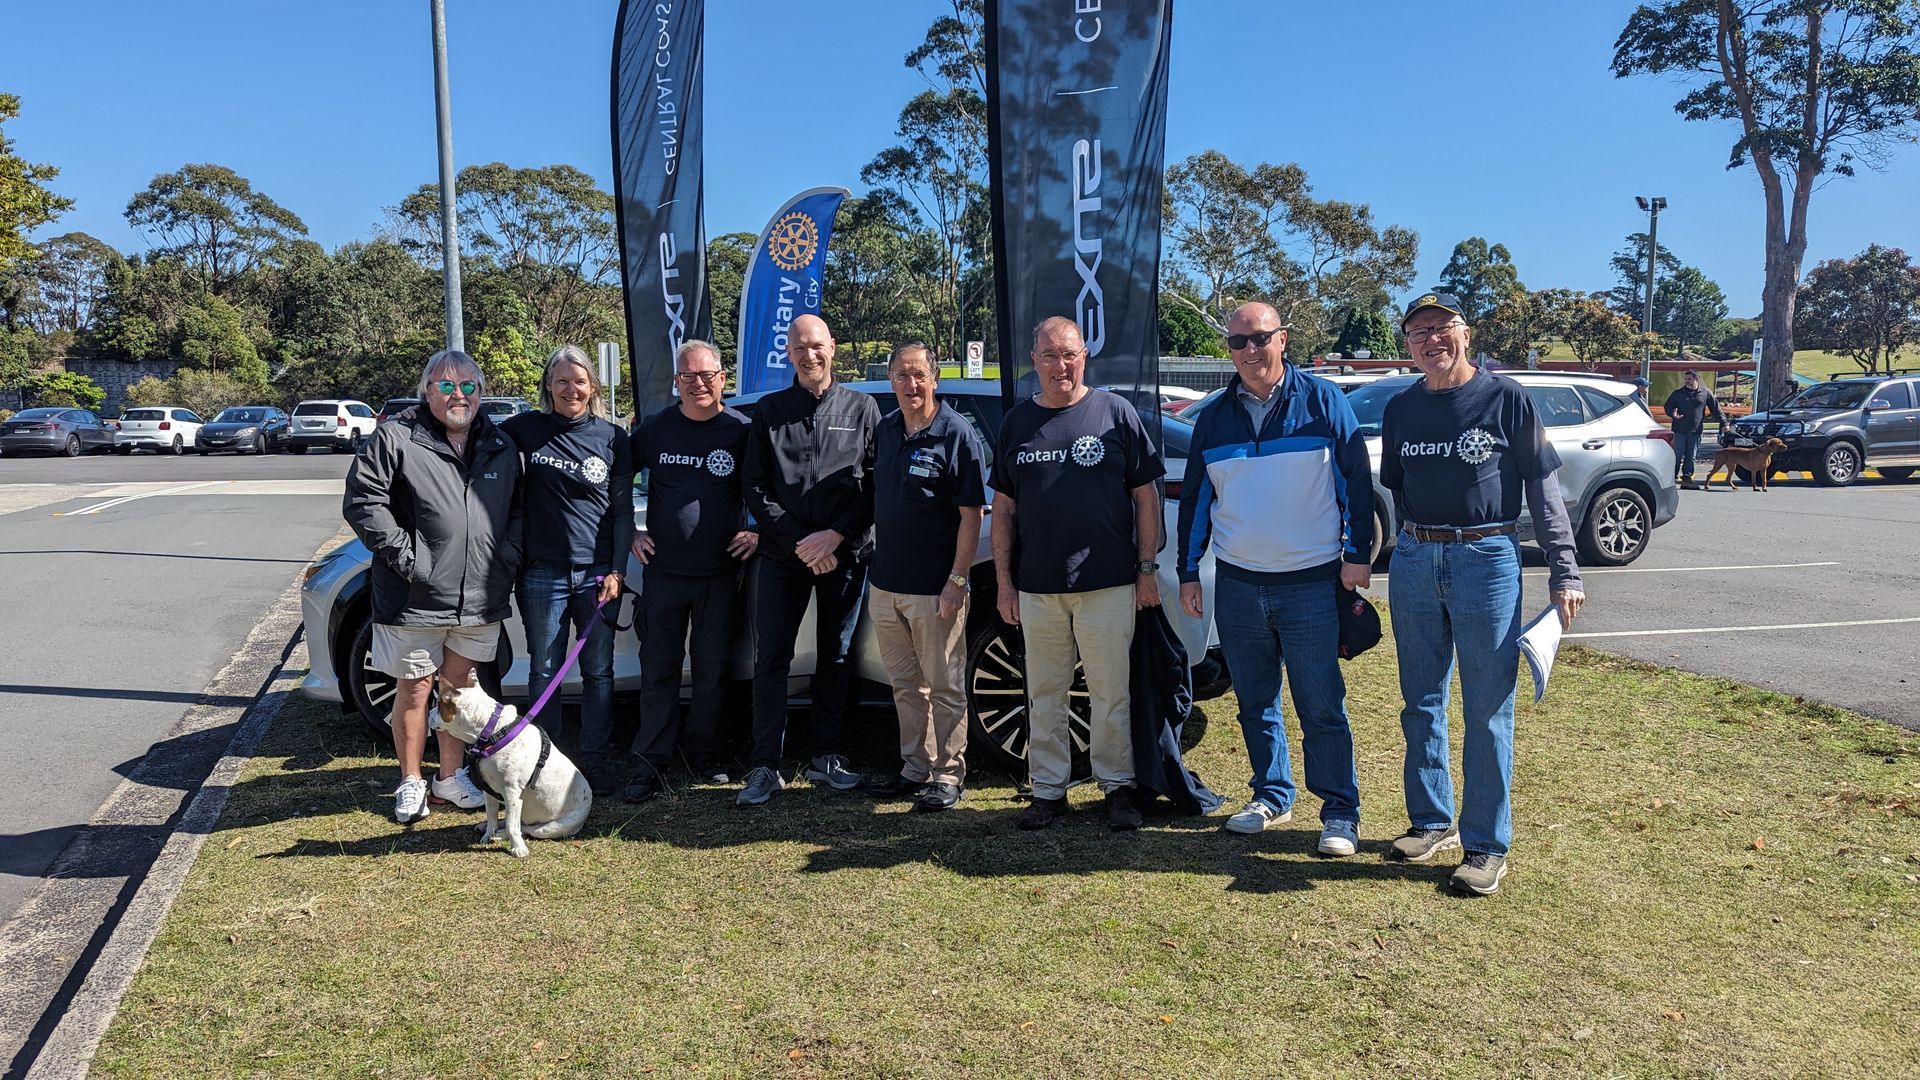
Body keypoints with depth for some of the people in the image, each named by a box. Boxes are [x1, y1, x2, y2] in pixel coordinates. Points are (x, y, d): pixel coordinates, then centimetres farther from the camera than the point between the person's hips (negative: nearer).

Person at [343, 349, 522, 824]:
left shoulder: (501, 446, 10)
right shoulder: (395, 438, -6)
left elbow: (520, 509, 17)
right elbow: (361, 502, -11)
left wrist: (509, 557, 3)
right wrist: (405, 554, -15)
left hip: (481, 600, 4)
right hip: (415, 600, -4)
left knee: (460, 687, 15)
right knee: (414, 690, 8)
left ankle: (451, 776, 30)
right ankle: (411, 783, 24)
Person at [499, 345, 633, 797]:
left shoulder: (612, 437, 2)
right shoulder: (526, 429, 2)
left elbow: (622, 509, 4)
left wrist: (617, 571, -1)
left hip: (597, 572, 0)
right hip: (542, 573, 0)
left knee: (598, 672, 6)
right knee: (544, 671, 7)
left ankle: (594, 760, 17)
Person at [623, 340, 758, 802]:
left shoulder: (742, 431, -1)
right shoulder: (656, 429, 3)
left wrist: (756, 531, -2)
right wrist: (629, 533, 7)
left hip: (720, 573, -1)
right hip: (663, 571, 1)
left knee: (712, 671, 8)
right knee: (658, 671, 3)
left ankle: (706, 756, 23)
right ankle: (649, 765, 10)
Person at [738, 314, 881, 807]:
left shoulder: (862, 408, 5)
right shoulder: (769, 411, 6)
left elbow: (875, 483, -1)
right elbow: (756, 489, 2)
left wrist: (834, 536, -12)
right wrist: (799, 542, -8)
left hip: (845, 556, 0)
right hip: (782, 557, 0)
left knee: (835, 658, 8)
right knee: (771, 660, 0)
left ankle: (825, 756, 20)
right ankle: (765, 767, 6)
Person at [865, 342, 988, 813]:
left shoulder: (957, 433, -9)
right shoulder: (885, 431, 10)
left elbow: (971, 514, -12)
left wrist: (957, 580, -16)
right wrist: (875, 568, 13)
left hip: (934, 589, -6)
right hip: (885, 585, 6)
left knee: (944, 687, 4)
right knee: (906, 686, 15)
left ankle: (948, 775, 14)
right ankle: (916, 768, 26)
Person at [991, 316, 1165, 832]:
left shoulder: (1115, 412, 1)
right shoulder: (1018, 422, 9)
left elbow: (1146, 495, 2)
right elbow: (1004, 507, 11)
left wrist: (1147, 568, -2)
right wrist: (1003, 579, 6)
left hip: (1108, 582, -3)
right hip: (1037, 587, 3)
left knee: (1110, 695, 5)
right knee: (1044, 696, 10)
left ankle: (1118, 786, 19)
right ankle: (1048, 790, 21)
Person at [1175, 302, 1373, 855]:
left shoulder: (1323, 402, -1)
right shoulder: (1213, 418, 9)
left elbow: (1356, 480, 0)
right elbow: (1195, 498, 14)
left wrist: (1357, 554, -5)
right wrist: (1188, 572, 11)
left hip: (1311, 582, -4)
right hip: (1237, 585, 4)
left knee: (1321, 706, -1)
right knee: (1255, 703, 12)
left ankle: (1340, 810, 11)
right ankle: (1271, 795, 27)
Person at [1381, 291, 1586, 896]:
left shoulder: (1506, 398, -2)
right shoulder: (1401, 409, 9)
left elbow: (1543, 489, -2)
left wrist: (1564, 573, -6)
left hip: (1487, 561, -4)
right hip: (1413, 563, 4)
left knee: (1487, 711, 0)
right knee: (1421, 705, 12)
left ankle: (1487, 845, 9)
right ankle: (1431, 823, 26)